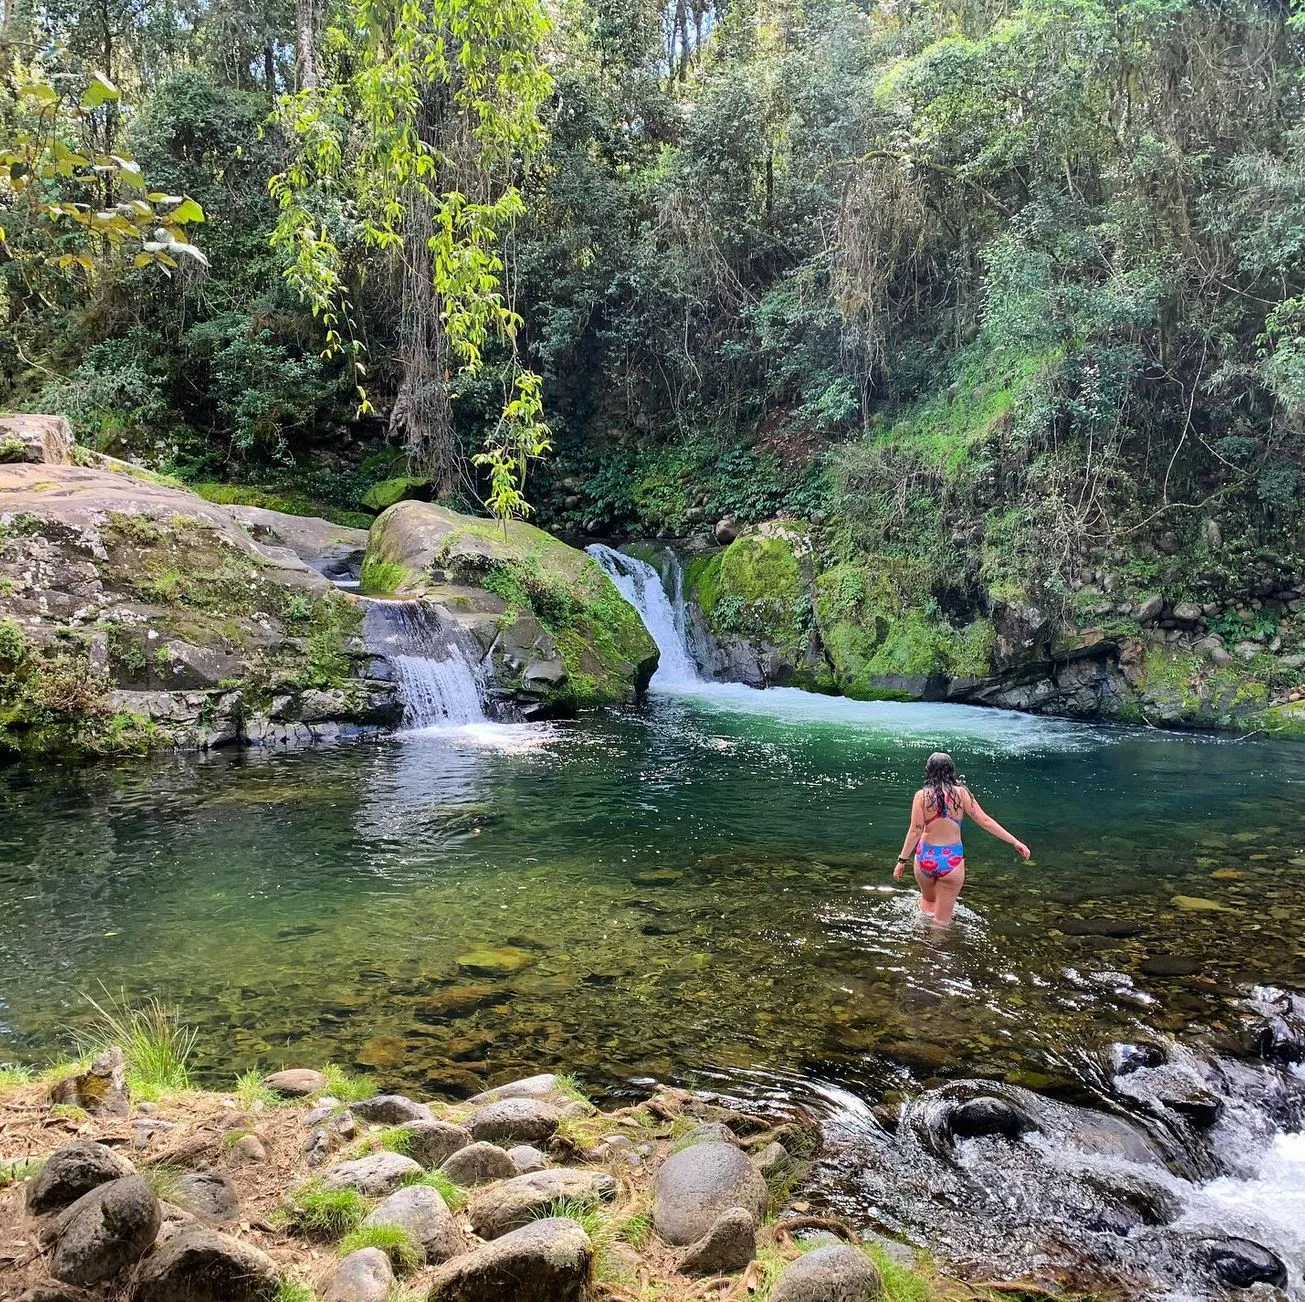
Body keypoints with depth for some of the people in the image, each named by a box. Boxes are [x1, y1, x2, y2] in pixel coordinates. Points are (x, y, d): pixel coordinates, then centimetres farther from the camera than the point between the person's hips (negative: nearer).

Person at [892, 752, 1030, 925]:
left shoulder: (922, 795, -9)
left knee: (927, 899, 30)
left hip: (926, 857, 0)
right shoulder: (961, 793, -7)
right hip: (952, 860, 0)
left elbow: (915, 831, -10)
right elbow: (985, 821, -5)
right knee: (942, 920, 12)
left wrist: (902, 861, -4)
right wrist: (1015, 841, 1)